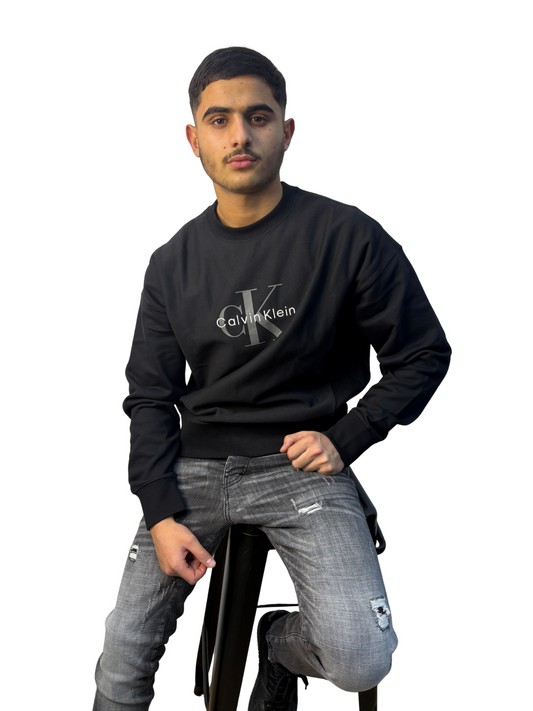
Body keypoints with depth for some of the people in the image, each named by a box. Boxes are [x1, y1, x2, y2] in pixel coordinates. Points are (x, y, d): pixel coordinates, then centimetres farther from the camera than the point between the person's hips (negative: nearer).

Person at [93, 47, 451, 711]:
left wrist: (344, 439, -8)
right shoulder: (172, 264, 5)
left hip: (302, 467, -2)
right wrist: (161, 515, -5)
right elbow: (150, 396, 8)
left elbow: (424, 355, 2)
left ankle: (280, 642, 14)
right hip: (195, 468, 3)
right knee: (124, 656, -4)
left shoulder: (349, 237, -7)